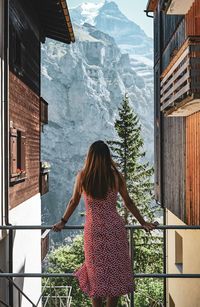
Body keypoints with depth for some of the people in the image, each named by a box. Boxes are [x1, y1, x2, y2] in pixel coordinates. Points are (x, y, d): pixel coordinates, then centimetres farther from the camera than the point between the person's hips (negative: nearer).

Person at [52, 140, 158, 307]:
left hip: (93, 229, 0)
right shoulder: (116, 176, -5)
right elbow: (128, 202, 3)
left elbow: (74, 201, 6)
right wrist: (143, 223, 16)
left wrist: (63, 222, 21)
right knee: (115, 271, 14)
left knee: (96, 273, 14)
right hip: (115, 228, 0)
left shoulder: (82, 176, -4)